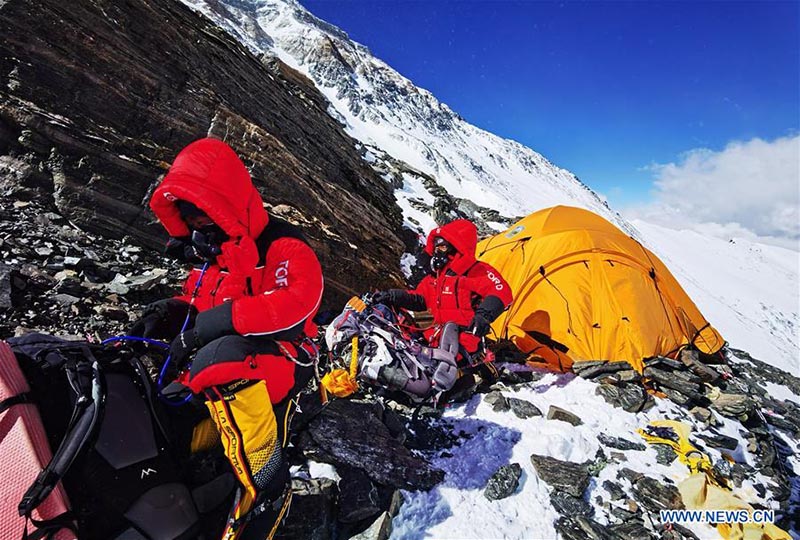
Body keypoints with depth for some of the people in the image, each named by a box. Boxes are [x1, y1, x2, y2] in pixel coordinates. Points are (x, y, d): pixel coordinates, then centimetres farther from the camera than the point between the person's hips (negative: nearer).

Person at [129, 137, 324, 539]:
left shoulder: (281, 245, -12)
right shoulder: (208, 251, 14)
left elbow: (299, 299, -30)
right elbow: (198, 298, 25)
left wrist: (219, 320, -29)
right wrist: (172, 311, 2)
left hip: (280, 358, -8)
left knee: (221, 360, -36)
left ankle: (266, 488, -24)